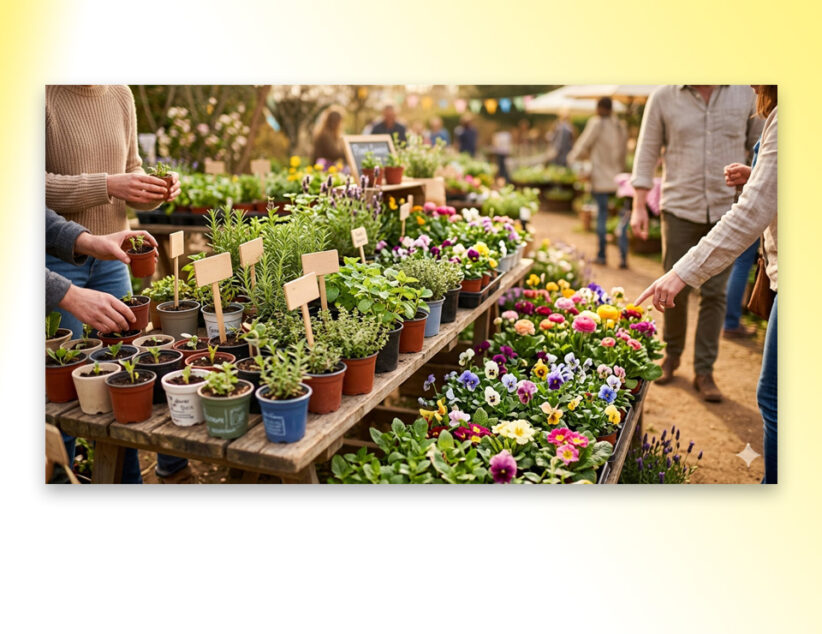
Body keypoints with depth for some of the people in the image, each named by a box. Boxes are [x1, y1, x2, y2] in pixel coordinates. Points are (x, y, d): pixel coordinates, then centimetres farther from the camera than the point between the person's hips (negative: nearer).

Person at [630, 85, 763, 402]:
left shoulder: (745, 93, 5)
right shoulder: (664, 96, 2)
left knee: (715, 292, 3)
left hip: (727, 210, 1)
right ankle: (671, 355, 28)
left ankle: (704, 371, 14)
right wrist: (639, 206, -1)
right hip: (680, 208, -1)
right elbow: (647, 152, 4)